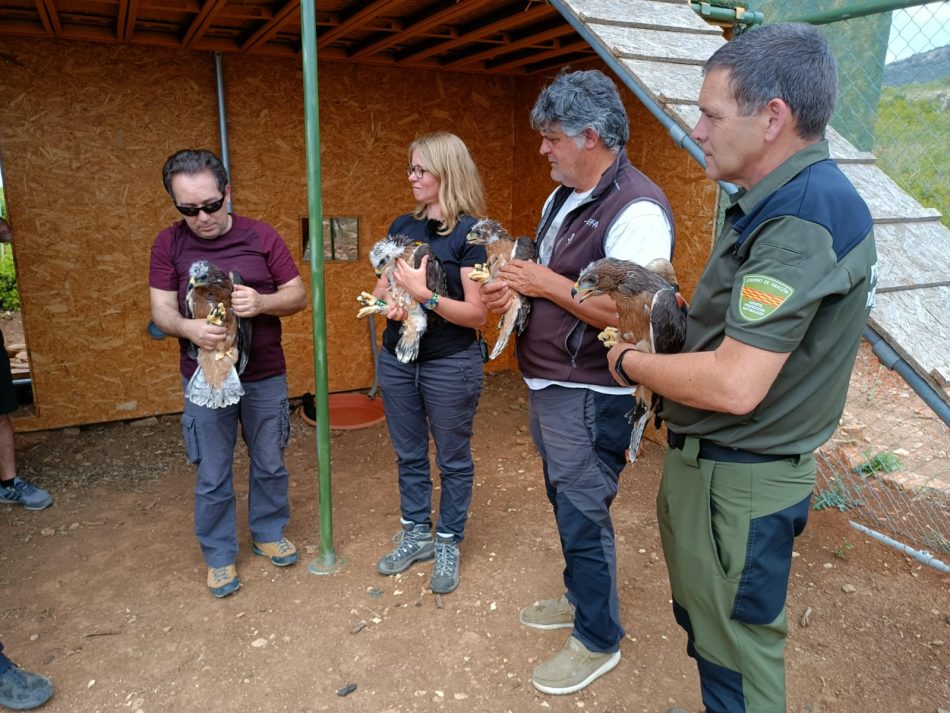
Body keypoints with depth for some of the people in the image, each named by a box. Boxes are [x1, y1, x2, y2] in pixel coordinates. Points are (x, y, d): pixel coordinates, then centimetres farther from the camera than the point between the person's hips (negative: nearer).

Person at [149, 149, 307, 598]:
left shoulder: (261, 237, -5)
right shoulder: (169, 244, -4)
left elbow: (299, 295, -3)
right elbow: (161, 310, -5)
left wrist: (262, 302, -24)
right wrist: (188, 328, -28)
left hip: (265, 376, 1)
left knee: (270, 464, 14)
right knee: (212, 477, 9)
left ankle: (268, 534, 37)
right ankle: (219, 555, 29)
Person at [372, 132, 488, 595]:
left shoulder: (470, 233, -11)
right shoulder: (402, 226, 6)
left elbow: (477, 314, -16)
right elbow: (380, 288, 11)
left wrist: (424, 295, -27)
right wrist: (389, 302, -11)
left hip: (450, 364, -6)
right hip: (397, 359, 6)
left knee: (452, 460, 10)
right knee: (408, 455, 17)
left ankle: (448, 545, 28)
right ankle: (415, 535, 36)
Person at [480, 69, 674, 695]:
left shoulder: (636, 210, -21)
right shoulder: (564, 198, 10)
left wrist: (545, 283, -22)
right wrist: (516, 286, 0)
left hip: (588, 398, -9)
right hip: (547, 385, 9)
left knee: (583, 515, 5)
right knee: (565, 502, 22)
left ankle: (599, 640, 27)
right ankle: (579, 597, 44)